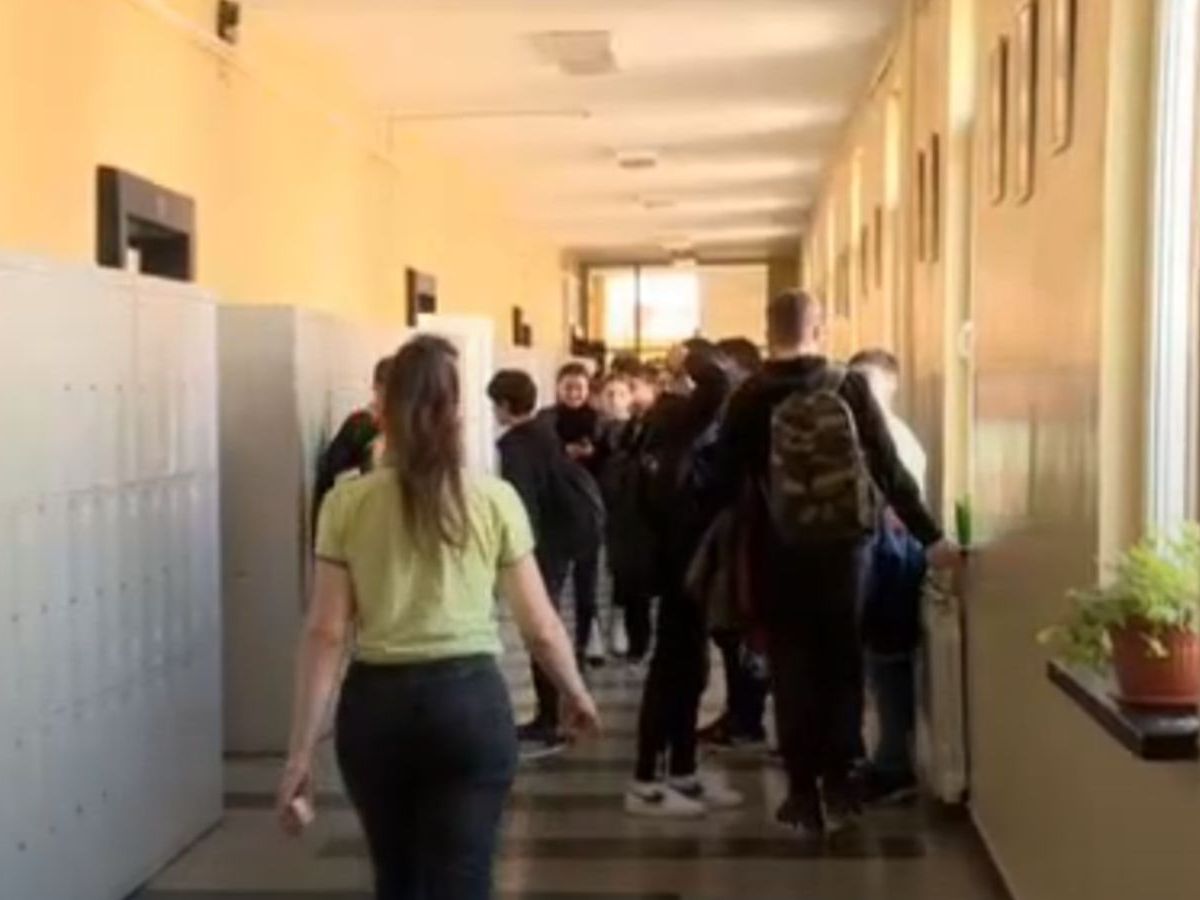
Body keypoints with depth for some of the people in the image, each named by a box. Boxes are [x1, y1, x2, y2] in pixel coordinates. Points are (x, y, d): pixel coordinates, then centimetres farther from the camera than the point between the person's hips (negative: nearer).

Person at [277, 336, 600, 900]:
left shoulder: (347, 503, -1)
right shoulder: (495, 501, -2)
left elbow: (325, 634, -5)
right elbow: (540, 626, 2)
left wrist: (301, 753, -1)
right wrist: (576, 695, 20)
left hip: (376, 703, 2)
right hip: (468, 699, -2)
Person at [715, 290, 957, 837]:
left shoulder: (752, 398, -6)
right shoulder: (851, 388, -3)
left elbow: (726, 482, -5)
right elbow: (890, 470, -3)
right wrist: (930, 538, 4)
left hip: (780, 554, -1)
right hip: (843, 547, 1)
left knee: (793, 671, 8)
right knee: (842, 665, 14)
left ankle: (804, 795, 10)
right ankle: (838, 787, 17)